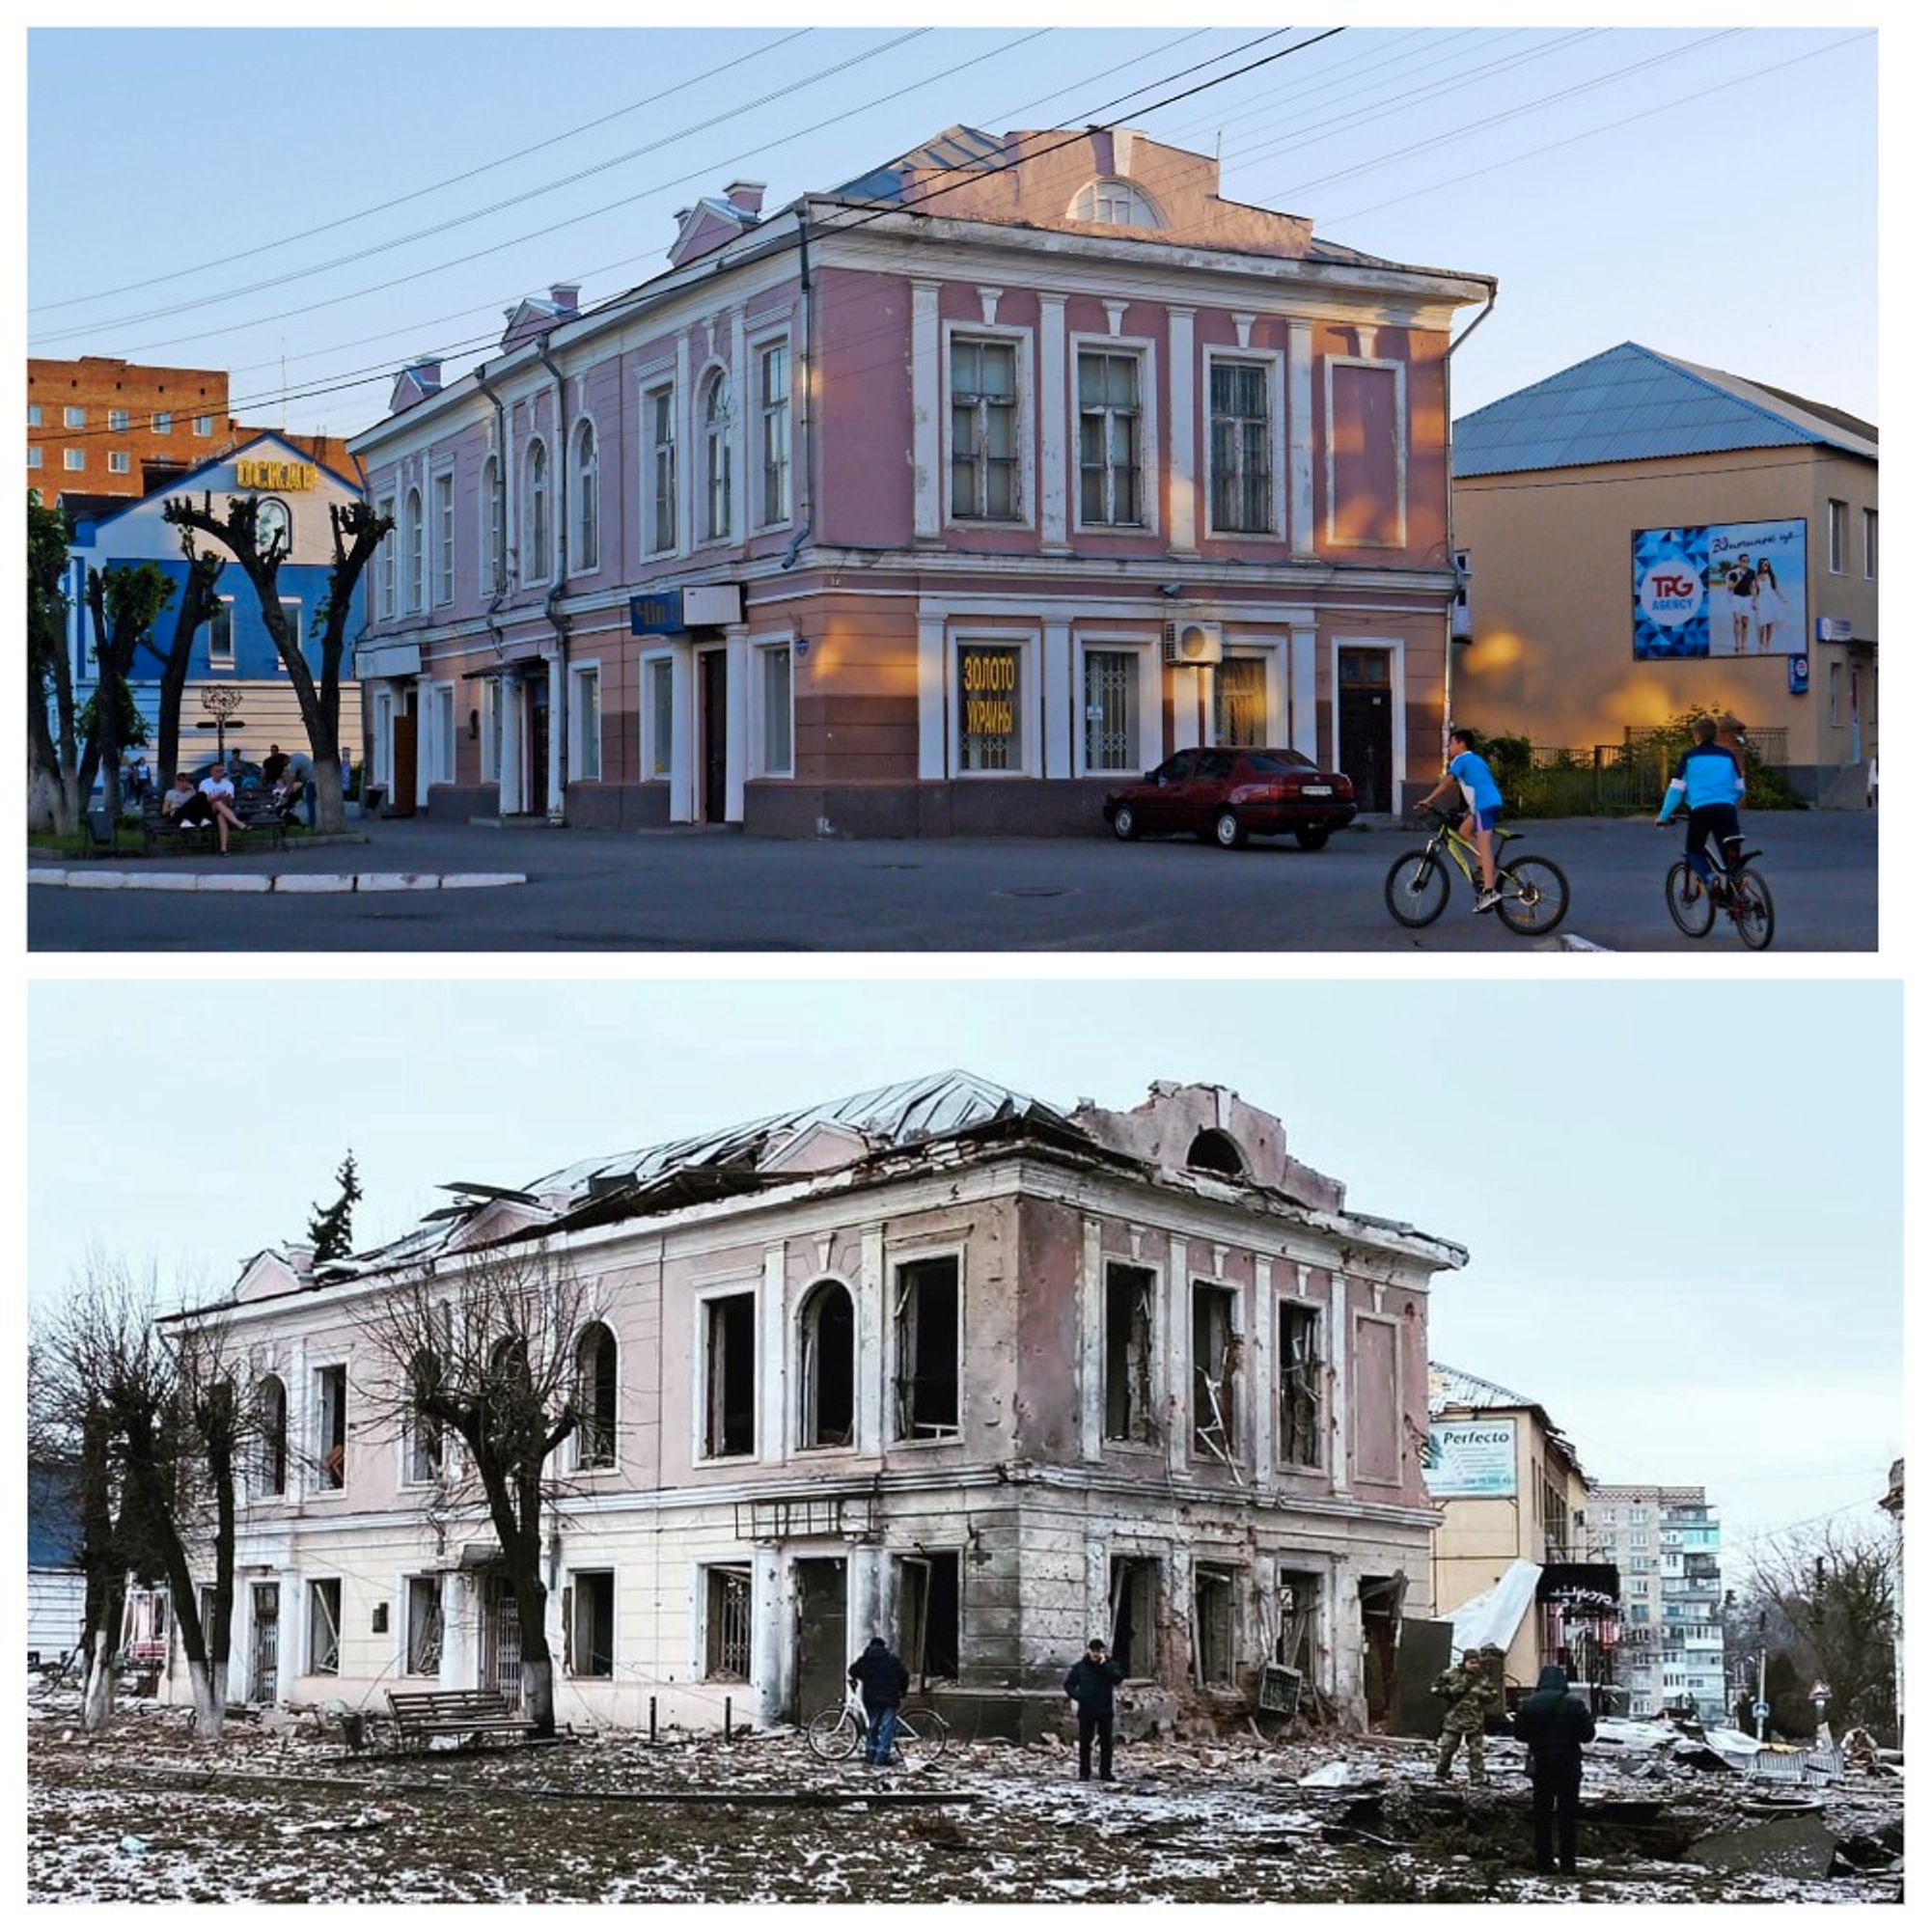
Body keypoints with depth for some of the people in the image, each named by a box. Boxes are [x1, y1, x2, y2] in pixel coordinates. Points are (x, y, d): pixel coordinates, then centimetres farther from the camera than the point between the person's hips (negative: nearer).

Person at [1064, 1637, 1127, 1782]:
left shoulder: (1110, 1666, 4)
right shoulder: (1080, 1667, 5)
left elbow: (1118, 1678, -15)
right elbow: (1069, 1683, 10)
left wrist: (1104, 1664, -18)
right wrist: (1076, 1696, -7)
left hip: (1105, 1710, 0)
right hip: (1086, 1711, 0)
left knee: (1107, 1742, 2)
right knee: (1085, 1742, 2)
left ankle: (1106, 1772, 9)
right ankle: (1084, 1772, 9)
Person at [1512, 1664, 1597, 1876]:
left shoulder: (1528, 1704, -4)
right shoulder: (1575, 1704, -10)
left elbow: (1520, 1734, 1)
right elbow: (1588, 1734, -7)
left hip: (1540, 1765, 2)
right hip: (1568, 1766, -2)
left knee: (1542, 1815, 10)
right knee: (1567, 1815, 4)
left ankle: (1544, 1861, 8)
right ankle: (1568, 1863, 1)